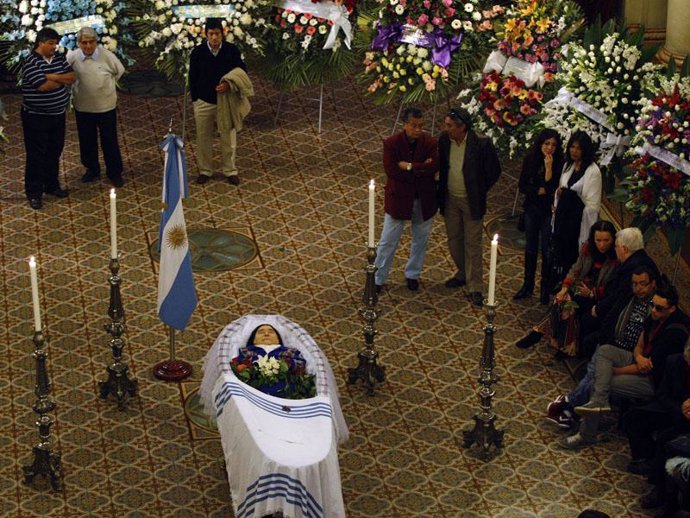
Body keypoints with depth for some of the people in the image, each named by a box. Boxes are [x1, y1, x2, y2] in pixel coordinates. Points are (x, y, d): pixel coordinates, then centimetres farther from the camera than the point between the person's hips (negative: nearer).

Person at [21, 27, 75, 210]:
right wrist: (62, 80, -8)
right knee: (36, 155, -1)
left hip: (58, 114, 7)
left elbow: (72, 76, -5)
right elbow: (43, 86, -25)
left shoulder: (59, 58, 4)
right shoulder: (31, 62, -17)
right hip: (36, 117, -7)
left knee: (54, 152, 15)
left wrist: (52, 76, -20)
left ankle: (52, 185, 30)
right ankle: (34, 193, 5)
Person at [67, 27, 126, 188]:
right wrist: (76, 90, 6)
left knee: (110, 141, 8)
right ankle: (92, 169, 33)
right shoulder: (72, 57, -12)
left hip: (106, 106, -2)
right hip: (83, 107, 2)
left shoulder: (106, 55, -15)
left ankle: (115, 173, 21)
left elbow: (119, 71, 4)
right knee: (87, 141, 15)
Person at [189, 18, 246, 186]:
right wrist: (195, 99, 1)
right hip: (203, 102, 1)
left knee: (228, 138, 8)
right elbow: (192, 77, 2)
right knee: (203, 138, 10)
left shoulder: (232, 50, -8)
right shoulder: (198, 52, -7)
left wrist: (229, 84, -20)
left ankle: (230, 170, 23)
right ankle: (205, 170, 25)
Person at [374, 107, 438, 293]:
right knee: (388, 241, 6)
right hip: (399, 198, -2)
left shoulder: (430, 142, -10)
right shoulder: (391, 143, -15)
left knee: (420, 240, 17)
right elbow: (391, 171, -24)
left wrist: (409, 167, -25)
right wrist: (421, 169, -21)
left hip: (424, 200, 2)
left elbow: (434, 167, -22)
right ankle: (378, 278, 18)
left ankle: (412, 275, 37)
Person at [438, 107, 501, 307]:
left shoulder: (482, 143, -21)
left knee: (472, 244, 2)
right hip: (450, 199, 5)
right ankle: (463, 273, 39)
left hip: (471, 201, -5)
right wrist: (441, 192, 6)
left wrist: (480, 192, -5)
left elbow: (494, 171, -9)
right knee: (454, 240, 17)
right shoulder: (444, 140, -8)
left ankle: (475, 287, 11)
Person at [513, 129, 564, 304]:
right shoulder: (530, 160, -4)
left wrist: (549, 167, -26)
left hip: (549, 211, -3)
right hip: (532, 209, 3)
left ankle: (545, 288, 17)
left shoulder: (558, 163, -14)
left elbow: (552, 188, -20)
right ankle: (528, 285, 25)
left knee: (546, 250, 3)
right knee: (530, 248, 13)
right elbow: (522, 186, -3)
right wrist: (540, 191, -15)